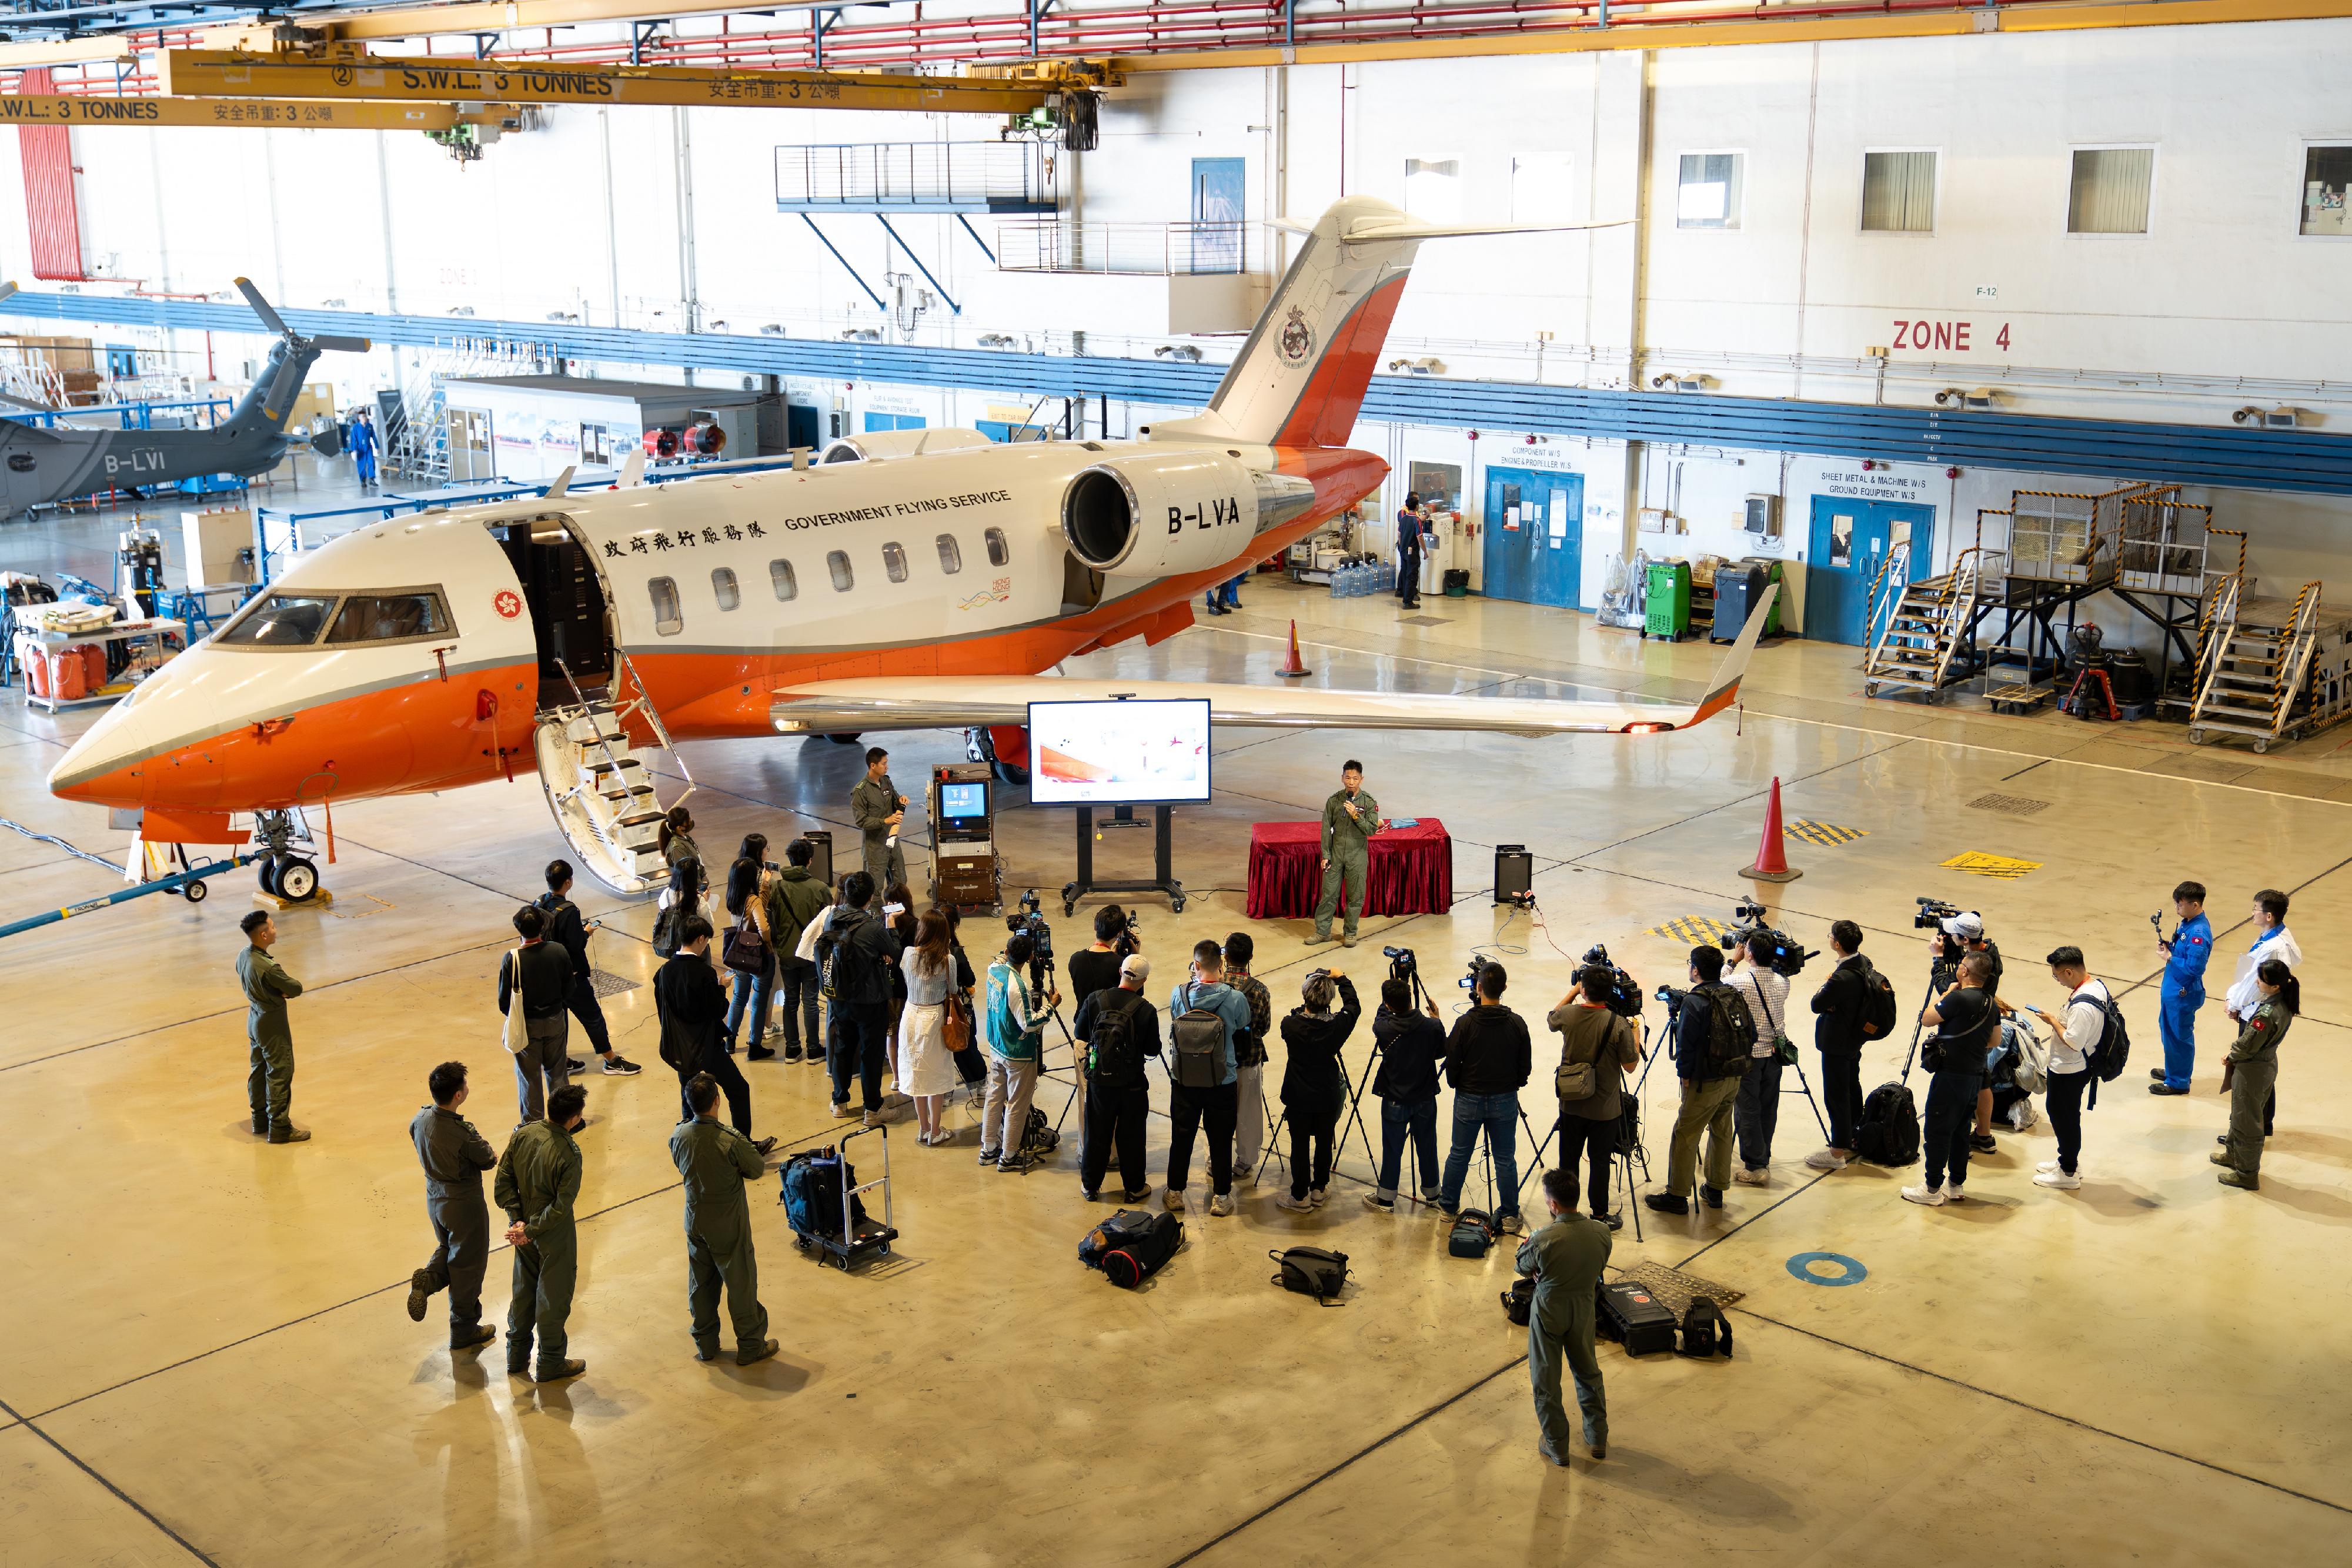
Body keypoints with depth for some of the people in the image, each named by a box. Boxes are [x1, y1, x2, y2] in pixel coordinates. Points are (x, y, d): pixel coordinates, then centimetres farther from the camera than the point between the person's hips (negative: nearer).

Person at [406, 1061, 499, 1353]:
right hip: (464, 1204, -6)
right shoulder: (463, 1134, -31)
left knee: (448, 1248, 32)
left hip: (435, 1199, 7)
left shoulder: (419, 1120, -11)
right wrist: (484, 1147, 6)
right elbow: (489, 1161, -16)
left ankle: (427, 1278, 2)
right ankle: (464, 1331, 25)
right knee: (467, 1265, 12)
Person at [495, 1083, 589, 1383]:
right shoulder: (568, 1153, -28)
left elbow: (504, 1182, -6)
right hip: (554, 1235, -6)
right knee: (553, 1297, 12)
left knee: (524, 1290, 23)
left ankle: (517, 1357, 37)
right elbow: (562, 1206, -26)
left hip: (524, 1228, 6)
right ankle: (550, 1364, 26)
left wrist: (518, 1220, -6)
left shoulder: (522, 1133, -10)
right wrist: (531, 1231, -16)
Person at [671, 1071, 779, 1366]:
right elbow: (757, 1170, -12)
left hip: (695, 1222, 5)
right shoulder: (731, 1140, -28)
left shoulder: (678, 1137, -12)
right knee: (741, 1283, 11)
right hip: (729, 1226, -5)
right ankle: (751, 1347, 23)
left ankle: (705, 1345, 33)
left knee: (701, 1283, 19)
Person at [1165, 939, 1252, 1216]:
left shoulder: (1178, 994, -13)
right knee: (1221, 1141, 12)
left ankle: (1175, 1192, 28)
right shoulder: (1235, 999, -18)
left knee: (1181, 1137, 16)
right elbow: (1243, 1031, 2)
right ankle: (1221, 1198, 22)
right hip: (1223, 1082, -1)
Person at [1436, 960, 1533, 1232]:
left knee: (1459, 1155, 14)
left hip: (1469, 1100, -1)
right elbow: (1526, 1066, -1)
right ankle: (1509, 1217, 13)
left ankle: (1448, 1206, 29)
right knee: (1506, 1159, 9)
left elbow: (1452, 1063, -8)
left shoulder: (1465, 1024, -16)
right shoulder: (1517, 1024, -9)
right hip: (1505, 1101, 1)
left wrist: (1456, 1085, 11)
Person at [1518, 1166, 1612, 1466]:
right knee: (1588, 1371, 25)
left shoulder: (1544, 1240, -29)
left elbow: (1520, 1266, -8)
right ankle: (1598, 1438, 35)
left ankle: (1556, 1446, 24)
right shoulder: (1601, 1233, -16)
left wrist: (1525, 1245, 12)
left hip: (1549, 1311, -4)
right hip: (1584, 1308, 4)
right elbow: (1599, 1267, 3)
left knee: (1546, 1380, 14)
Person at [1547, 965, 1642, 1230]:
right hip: (1604, 1109, -3)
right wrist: (1635, 1035, 4)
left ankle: (1565, 1209, 27)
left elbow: (1551, 1020, 15)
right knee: (1600, 1160, 9)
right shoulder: (1619, 1024, -20)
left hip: (1571, 1104, 3)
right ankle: (1600, 1215, 17)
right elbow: (1630, 1066, -9)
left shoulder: (1567, 1015, -11)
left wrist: (1572, 992, 18)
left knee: (1568, 1158, 14)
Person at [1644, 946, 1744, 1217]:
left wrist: (1684, 1074, -6)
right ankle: (1716, 1190, 28)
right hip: (1734, 1078, 8)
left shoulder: (1695, 1002, -17)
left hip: (1705, 1082, -8)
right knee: (1721, 1133, 19)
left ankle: (1677, 1196, 4)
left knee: (1685, 1137, 0)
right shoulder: (1735, 997, 5)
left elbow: (1686, 1044, -16)